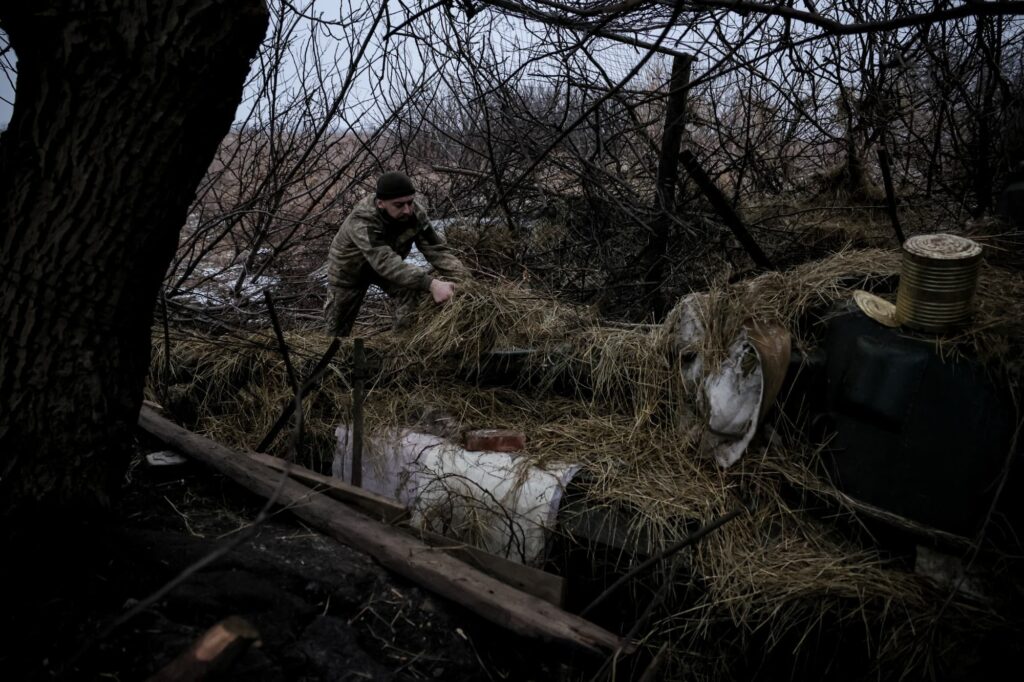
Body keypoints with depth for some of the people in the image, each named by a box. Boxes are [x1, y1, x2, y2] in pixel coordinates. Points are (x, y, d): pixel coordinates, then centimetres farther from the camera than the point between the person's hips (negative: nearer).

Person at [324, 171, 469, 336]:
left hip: (388, 265, 3)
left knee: (415, 293, -24)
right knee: (338, 325, 12)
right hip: (349, 269, -3)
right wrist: (430, 283, -64)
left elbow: (436, 248, -28)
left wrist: (463, 278, -45)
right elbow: (386, 263, -53)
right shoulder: (361, 221, -41)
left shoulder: (415, 212, -27)